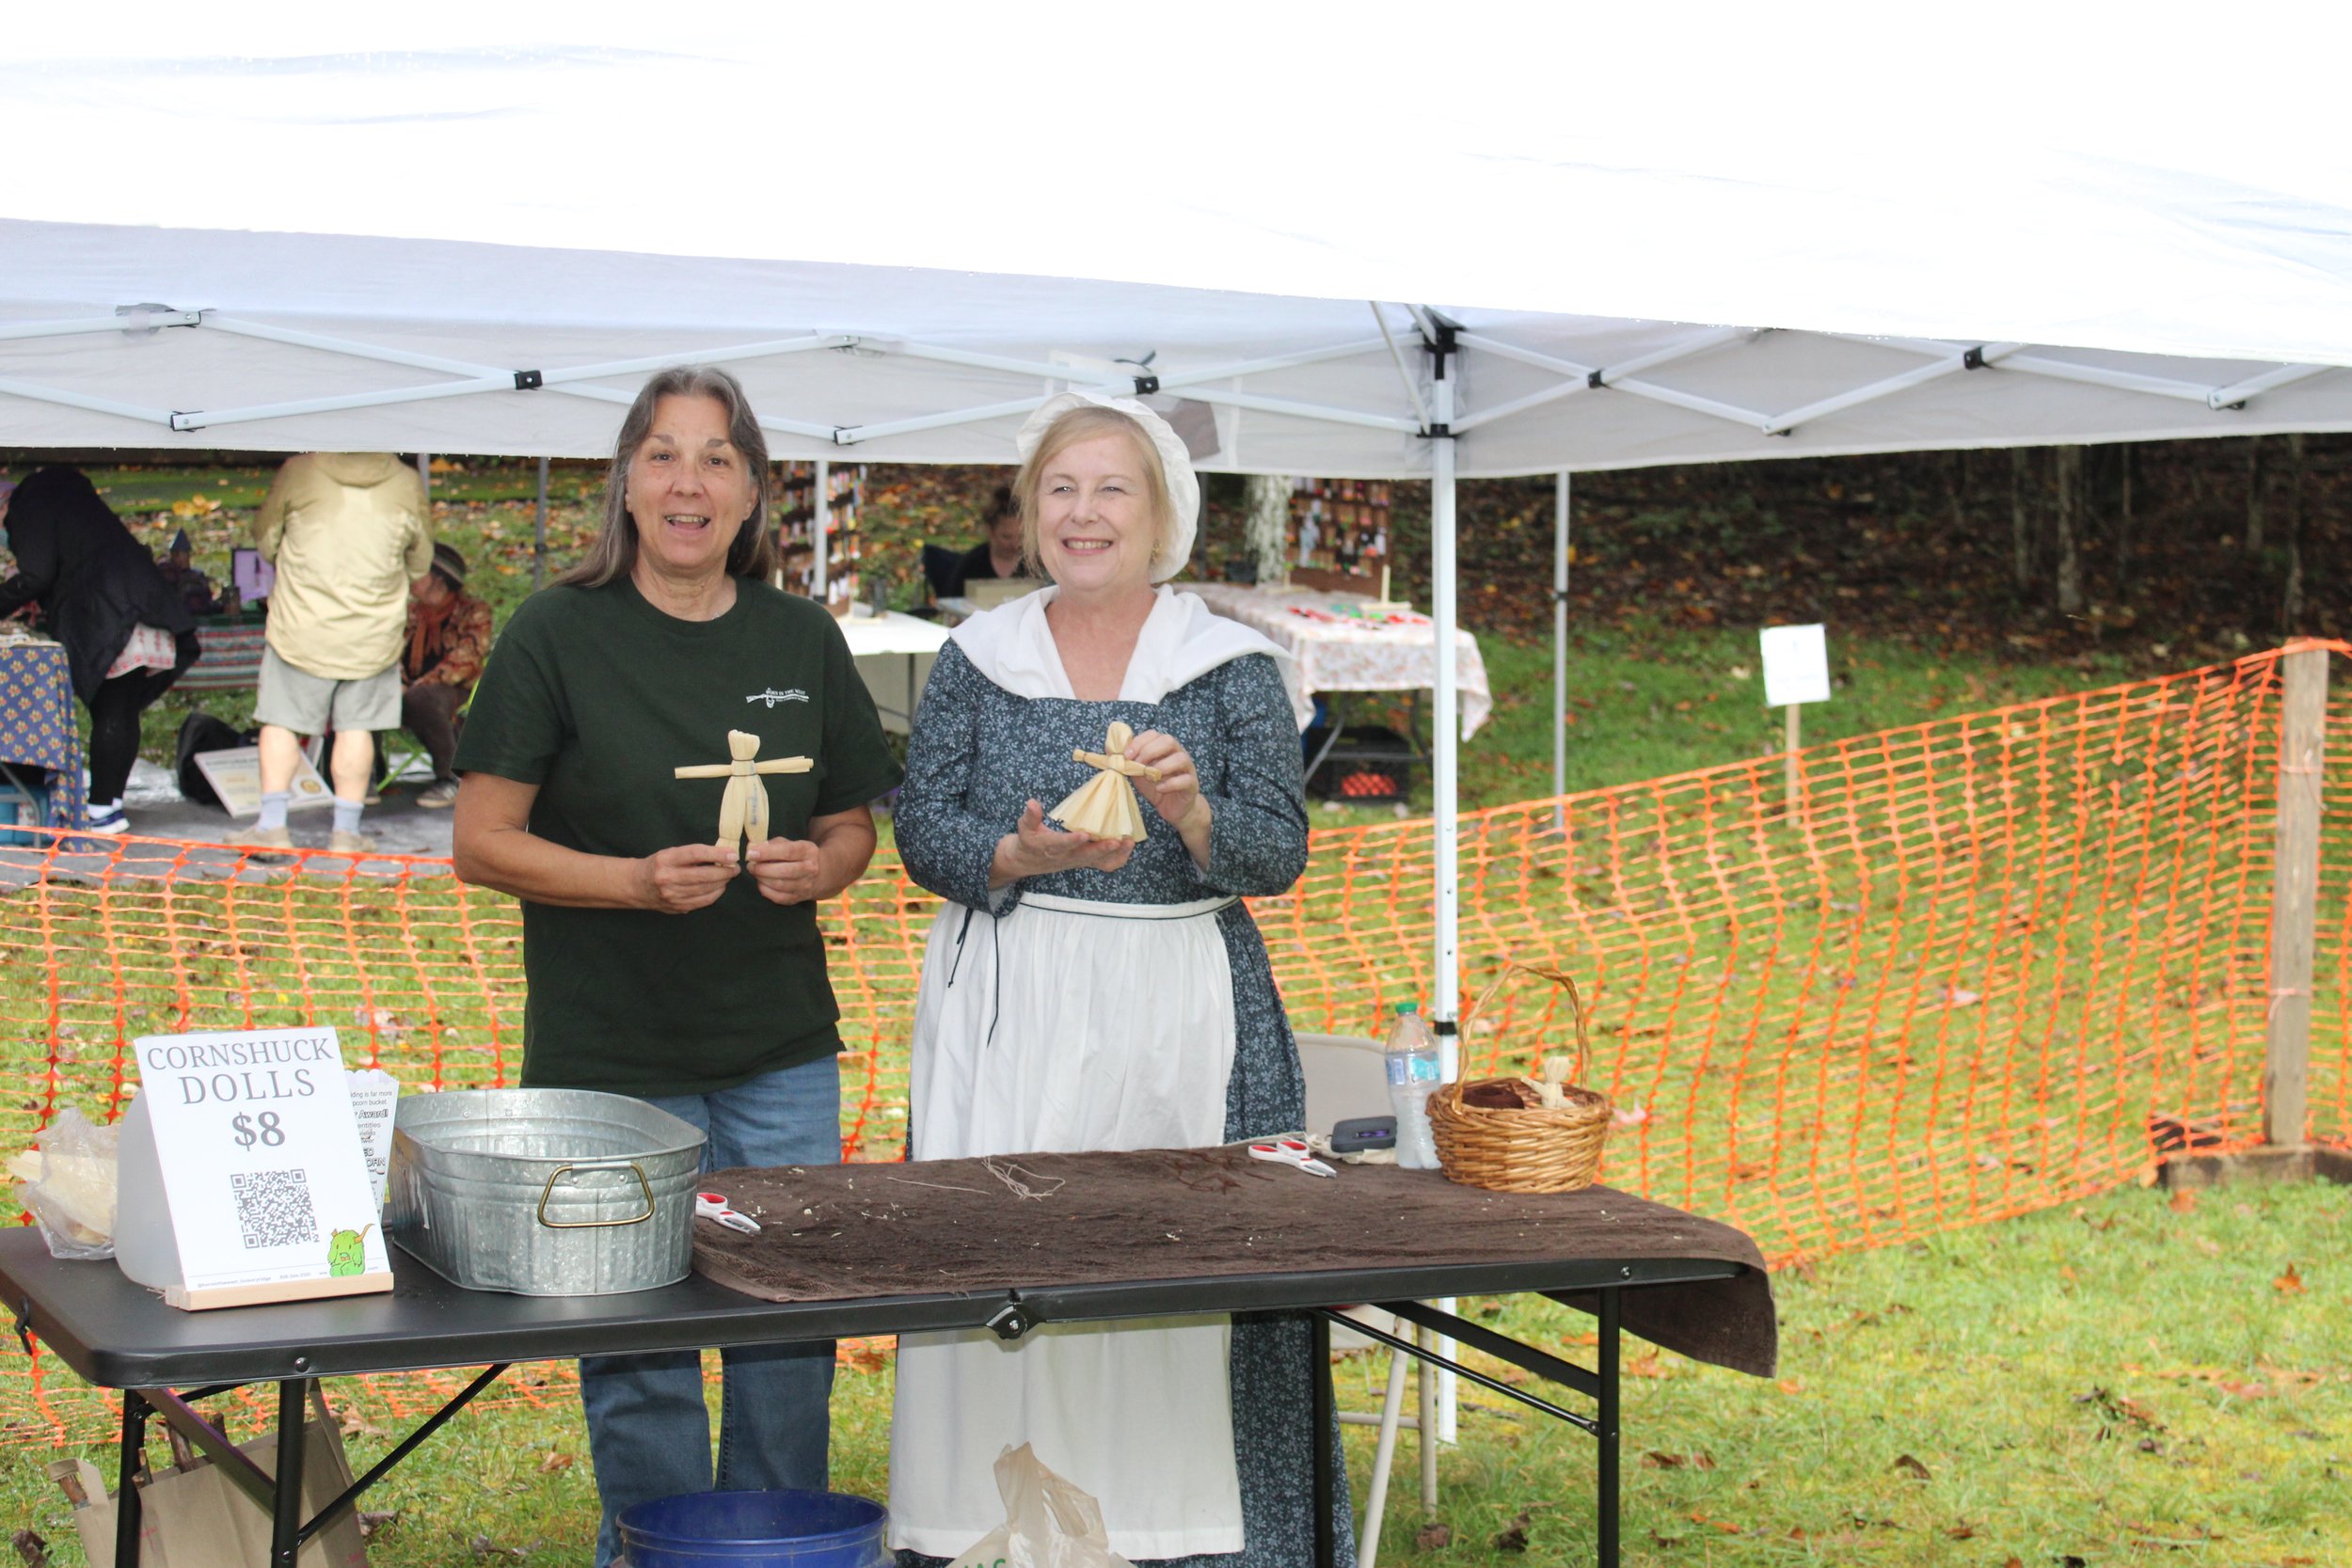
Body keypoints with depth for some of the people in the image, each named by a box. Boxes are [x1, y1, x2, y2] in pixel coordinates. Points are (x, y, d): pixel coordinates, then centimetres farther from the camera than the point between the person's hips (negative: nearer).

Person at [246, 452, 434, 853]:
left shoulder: (298, 472, -8)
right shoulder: (408, 484, -4)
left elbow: (264, 539, 6)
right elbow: (419, 564, 9)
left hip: (301, 626, -1)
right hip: (374, 632, 1)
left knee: (282, 720, 8)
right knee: (356, 726, 8)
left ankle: (272, 824, 3)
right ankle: (346, 829, 10)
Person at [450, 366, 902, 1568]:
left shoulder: (802, 639, 7)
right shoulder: (559, 634, -4)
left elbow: (852, 827, 16)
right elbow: (483, 843, -6)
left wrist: (814, 869, -7)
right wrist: (638, 881, -19)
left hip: (782, 1056, 3)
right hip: (613, 1054, -3)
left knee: (793, 1324, 8)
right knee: (640, 1348, 3)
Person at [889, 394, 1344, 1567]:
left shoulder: (1233, 667, 5)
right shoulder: (976, 659, 8)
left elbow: (1279, 854, -1)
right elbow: (922, 830, 2)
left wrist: (1192, 813, -21)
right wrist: (1022, 857, -16)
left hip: (1181, 1014, -1)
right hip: (1009, 1014, 1)